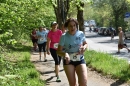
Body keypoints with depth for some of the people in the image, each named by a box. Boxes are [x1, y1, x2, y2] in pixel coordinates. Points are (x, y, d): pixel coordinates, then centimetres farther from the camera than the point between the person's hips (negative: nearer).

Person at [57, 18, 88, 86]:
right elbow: (59, 51, -9)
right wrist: (65, 54, -31)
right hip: (68, 61, -1)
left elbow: (85, 44, 13)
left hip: (80, 60, 1)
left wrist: (84, 47, -12)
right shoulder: (64, 37, -11)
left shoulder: (81, 34, -5)